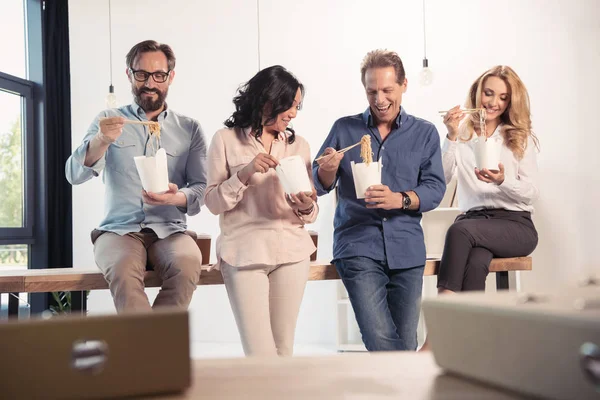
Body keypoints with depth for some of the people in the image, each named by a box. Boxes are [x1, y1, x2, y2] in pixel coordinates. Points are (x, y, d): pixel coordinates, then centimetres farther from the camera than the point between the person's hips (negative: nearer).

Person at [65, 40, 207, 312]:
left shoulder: (189, 129, 11)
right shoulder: (109, 120, 11)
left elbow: (203, 189, 5)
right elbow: (75, 174, -1)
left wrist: (177, 197, -19)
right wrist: (101, 141, -22)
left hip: (169, 230, 1)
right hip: (119, 229, -1)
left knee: (187, 265, -33)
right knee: (123, 269, -35)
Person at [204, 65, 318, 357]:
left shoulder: (298, 145, 12)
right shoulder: (226, 140, 3)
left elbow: (309, 213, 12)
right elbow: (213, 203, 0)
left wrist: (306, 208, -11)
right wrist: (244, 174, -14)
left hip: (291, 249, 3)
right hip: (243, 252, -3)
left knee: (284, 349, 4)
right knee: (260, 354, -10)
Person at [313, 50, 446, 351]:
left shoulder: (424, 133, 10)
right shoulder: (345, 129, 10)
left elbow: (435, 188, 0)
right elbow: (319, 187, 9)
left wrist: (400, 199, -19)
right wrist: (328, 169, -14)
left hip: (406, 249, 1)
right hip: (358, 247, -1)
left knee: (405, 343, 3)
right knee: (380, 339, -16)